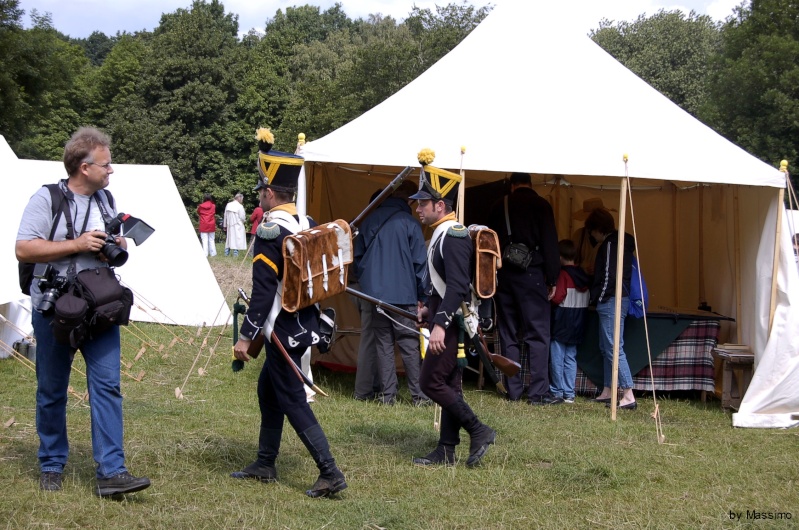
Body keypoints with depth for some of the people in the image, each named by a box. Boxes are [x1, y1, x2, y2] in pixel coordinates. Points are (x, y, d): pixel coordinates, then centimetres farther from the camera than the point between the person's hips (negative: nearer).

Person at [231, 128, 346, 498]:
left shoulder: (269, 233, -18)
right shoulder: (309, 227, 7)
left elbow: (263, 290, -20)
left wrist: (245, 336, -15)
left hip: (283, 332, -9)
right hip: (304, 325, 9)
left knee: (293, 401, -4)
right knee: (268, 391, 20)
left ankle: (330, 473, -7)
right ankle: (265, 466, 28)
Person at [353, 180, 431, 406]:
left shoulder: (370, 220, 8)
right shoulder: (410, 223, -6)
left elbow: (357, 256, 15)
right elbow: (420, 262, -5)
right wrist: (422, 296, 1)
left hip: (375, 293, 4)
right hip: (404, 295, -4)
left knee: (383, 345, 8)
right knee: (410, 346, 0)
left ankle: (387, 394, 8)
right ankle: (418, 395, 2)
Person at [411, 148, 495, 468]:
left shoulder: (454, 236, -18)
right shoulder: (442, 234, 14)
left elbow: (458, 286, -26)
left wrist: (440, 324, -31)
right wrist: (430, 307, 16)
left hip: (453, 323, -10)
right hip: (447, 321, 10)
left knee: (431, 382, -8)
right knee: (448, 385, 11)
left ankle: (479, 431, -3)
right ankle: (446, 451, 16)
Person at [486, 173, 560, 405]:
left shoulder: (499, 207, 12)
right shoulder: (540, 205, 0)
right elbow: (550, 244, -5)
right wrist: (552, 279, -1)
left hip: (503, 275, 4)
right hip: (531, 275, -4)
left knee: (508, 335, 9)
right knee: (537, 335, -4)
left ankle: (514, 390, 9)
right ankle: (538, 392, -9)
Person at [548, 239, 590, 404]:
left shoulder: (563, 274, -13)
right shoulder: (583, 275, 8)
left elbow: (557, 298, -20)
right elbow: (588, 300, 8)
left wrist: (549, 298, -1)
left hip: (561, 322, -6)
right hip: (577, 324, 7)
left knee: (557, 358, 2)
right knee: (570, 358, 10)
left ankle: (557, 391, 5)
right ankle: (569, 393, 8)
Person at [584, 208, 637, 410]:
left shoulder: (610, 245, -13)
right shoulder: (622, 243, 17)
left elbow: (608, 276, -18)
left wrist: (597, 298, -9)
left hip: (611, 301, -10)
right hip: (620, 299, 10)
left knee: (614, 348, -12)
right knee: (606, 347, 15)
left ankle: (629, 396, -16)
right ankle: (607, 392, 20)